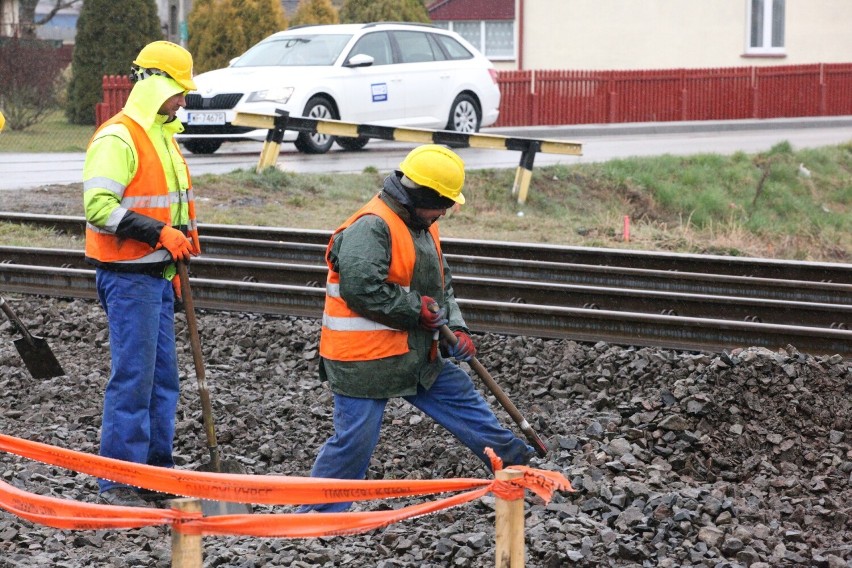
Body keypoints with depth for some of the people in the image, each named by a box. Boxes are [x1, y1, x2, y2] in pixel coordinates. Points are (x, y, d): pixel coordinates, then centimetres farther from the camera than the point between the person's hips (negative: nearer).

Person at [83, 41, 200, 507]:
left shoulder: (162, 136, 17)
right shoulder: (117, 139, -15)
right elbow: (99, 206, -24)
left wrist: (182, 233, 14)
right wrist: (159, 233, -24)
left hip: (157, 276, 10)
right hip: (127, 278, -10)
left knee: (162, 376, 13)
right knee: (132, 378, -9)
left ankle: (157, 467, 22)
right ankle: (117, 482, -5)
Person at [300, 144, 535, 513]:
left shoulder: (422, 227, 12)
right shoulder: (371, 228, -22)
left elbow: (442, 285, 21)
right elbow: (360, 288, -32)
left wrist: (456, 328, 3)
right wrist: (418, 310, -21)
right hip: (363, 361, -9)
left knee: (462, 398, 13)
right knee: (354, 440, -3)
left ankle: (516, 464, 25)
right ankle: (315, 516, 10)